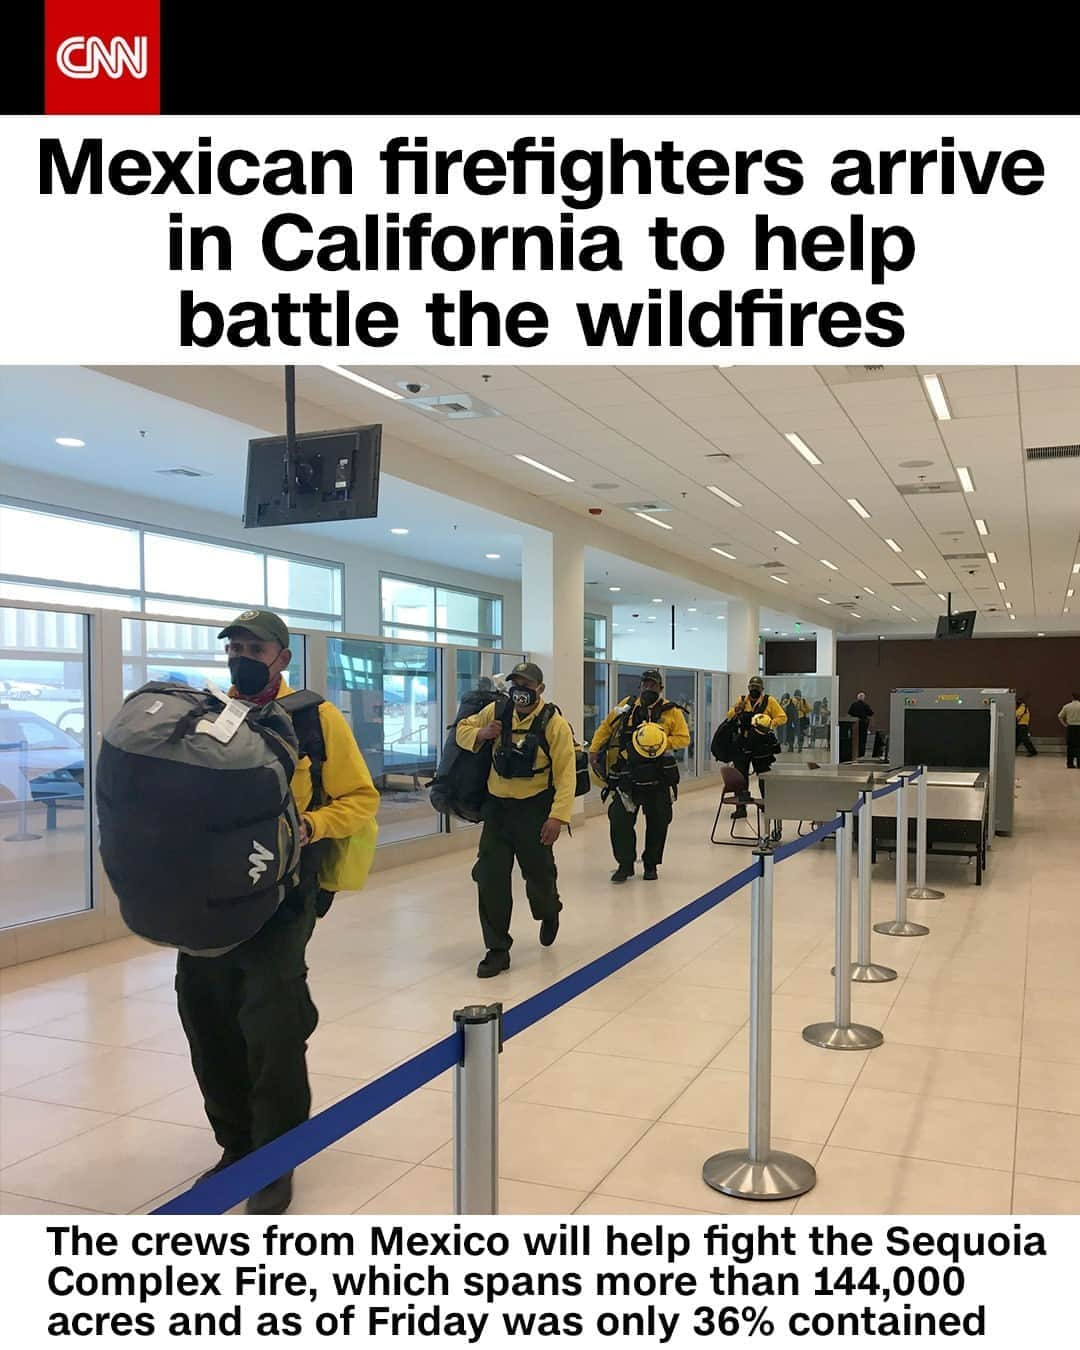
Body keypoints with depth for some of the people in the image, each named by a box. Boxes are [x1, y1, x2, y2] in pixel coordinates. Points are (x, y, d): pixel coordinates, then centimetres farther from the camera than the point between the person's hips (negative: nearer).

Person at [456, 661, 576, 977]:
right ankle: (497, 950, 10)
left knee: (539, 874, 9)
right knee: (490, 877, -1)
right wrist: (481, 733, -8)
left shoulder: (554, 723, -12)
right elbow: (463, 730, 15)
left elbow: (565, 775, -14)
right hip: (497, 808, 4)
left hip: (534, 809, -4)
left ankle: (549, 913, 45)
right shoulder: (496, 712, 2)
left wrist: (558, 816, -23)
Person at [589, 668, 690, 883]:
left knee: (657, 822, 7)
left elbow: (683, 739, -4)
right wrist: (593, 750, 2)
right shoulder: (626, 706, 4)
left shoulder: (671, 711, -1)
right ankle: (625, 864, 8)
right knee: (620, 818, -4)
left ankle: (651, 864, 24)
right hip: (626, 775, 1)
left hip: (656, 777, 0)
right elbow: (605, 727, 11)